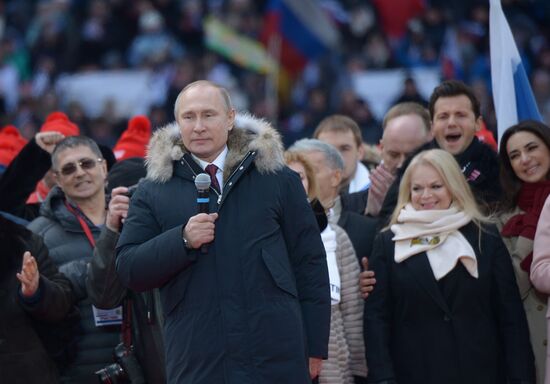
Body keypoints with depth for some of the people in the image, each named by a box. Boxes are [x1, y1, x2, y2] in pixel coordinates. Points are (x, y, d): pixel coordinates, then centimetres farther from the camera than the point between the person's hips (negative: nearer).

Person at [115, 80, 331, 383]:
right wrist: (183, 240, -14)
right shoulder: (153, 192, 8)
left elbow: (309, 262, 9)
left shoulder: (276, 179, 8)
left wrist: (314, 346, 4)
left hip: (276, 358, 0)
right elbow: (128, 269, 3)